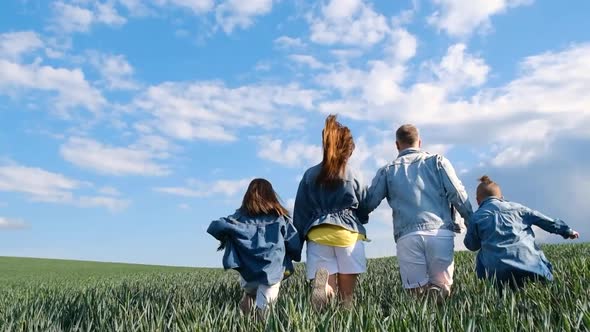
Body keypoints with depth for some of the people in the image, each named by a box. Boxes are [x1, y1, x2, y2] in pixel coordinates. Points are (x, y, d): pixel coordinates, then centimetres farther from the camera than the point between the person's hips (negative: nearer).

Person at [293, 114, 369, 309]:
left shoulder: (310, 175, 11)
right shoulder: (352, 176, 6)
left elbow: (299, 212, 11)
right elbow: (364, 211, 15)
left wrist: (298, 241, 18)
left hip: (318, 235, 1)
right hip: (349, 234, -1)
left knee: (329, 292, -1)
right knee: (347, 295, 6)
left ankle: (322, 281, -33)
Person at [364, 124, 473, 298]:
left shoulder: (387, 171, 16)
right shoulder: (437, 161, 15)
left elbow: (368, 203, 13)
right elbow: (458, 195, 5)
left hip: (407, 237, 0)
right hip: (440, 234, 0)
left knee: (417, 292, 5)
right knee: (442, 288, 9)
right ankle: (436, 292, -24)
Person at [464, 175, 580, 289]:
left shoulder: (476, 217, 13)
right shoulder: (515, 207, 20)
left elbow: (472, 245, 23)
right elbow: (543, 220, 24)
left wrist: (469, 227, 42)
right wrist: (567, 231, 36)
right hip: (530, 264, 2)